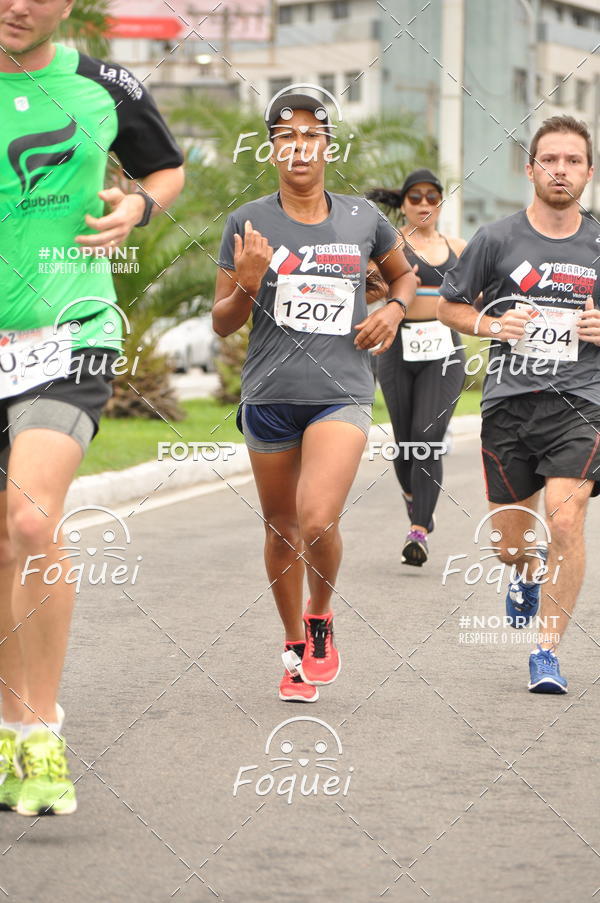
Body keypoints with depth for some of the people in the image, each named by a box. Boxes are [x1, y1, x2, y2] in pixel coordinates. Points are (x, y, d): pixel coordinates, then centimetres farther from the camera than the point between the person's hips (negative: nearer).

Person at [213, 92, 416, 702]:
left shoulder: (362, 218, 4)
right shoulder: (248, 223, 0)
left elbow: (403, 275, 23)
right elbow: (222, 324, 3)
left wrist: (393, 309, 2)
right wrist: (248, 284, -17)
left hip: (341, 395, -1)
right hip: (269, 395, 1)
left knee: (318, 521, -20)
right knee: (281, 530, 11)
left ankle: (321, 617, 9)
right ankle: (295, 649, 30)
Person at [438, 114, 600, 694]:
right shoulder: (496, 240, 2)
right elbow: (450, 306, 11)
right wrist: (492, 326, -8)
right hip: (509, 401, 1)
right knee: (510, 544, 7)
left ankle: (547, 651, -7)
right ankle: (528, 575, 46)